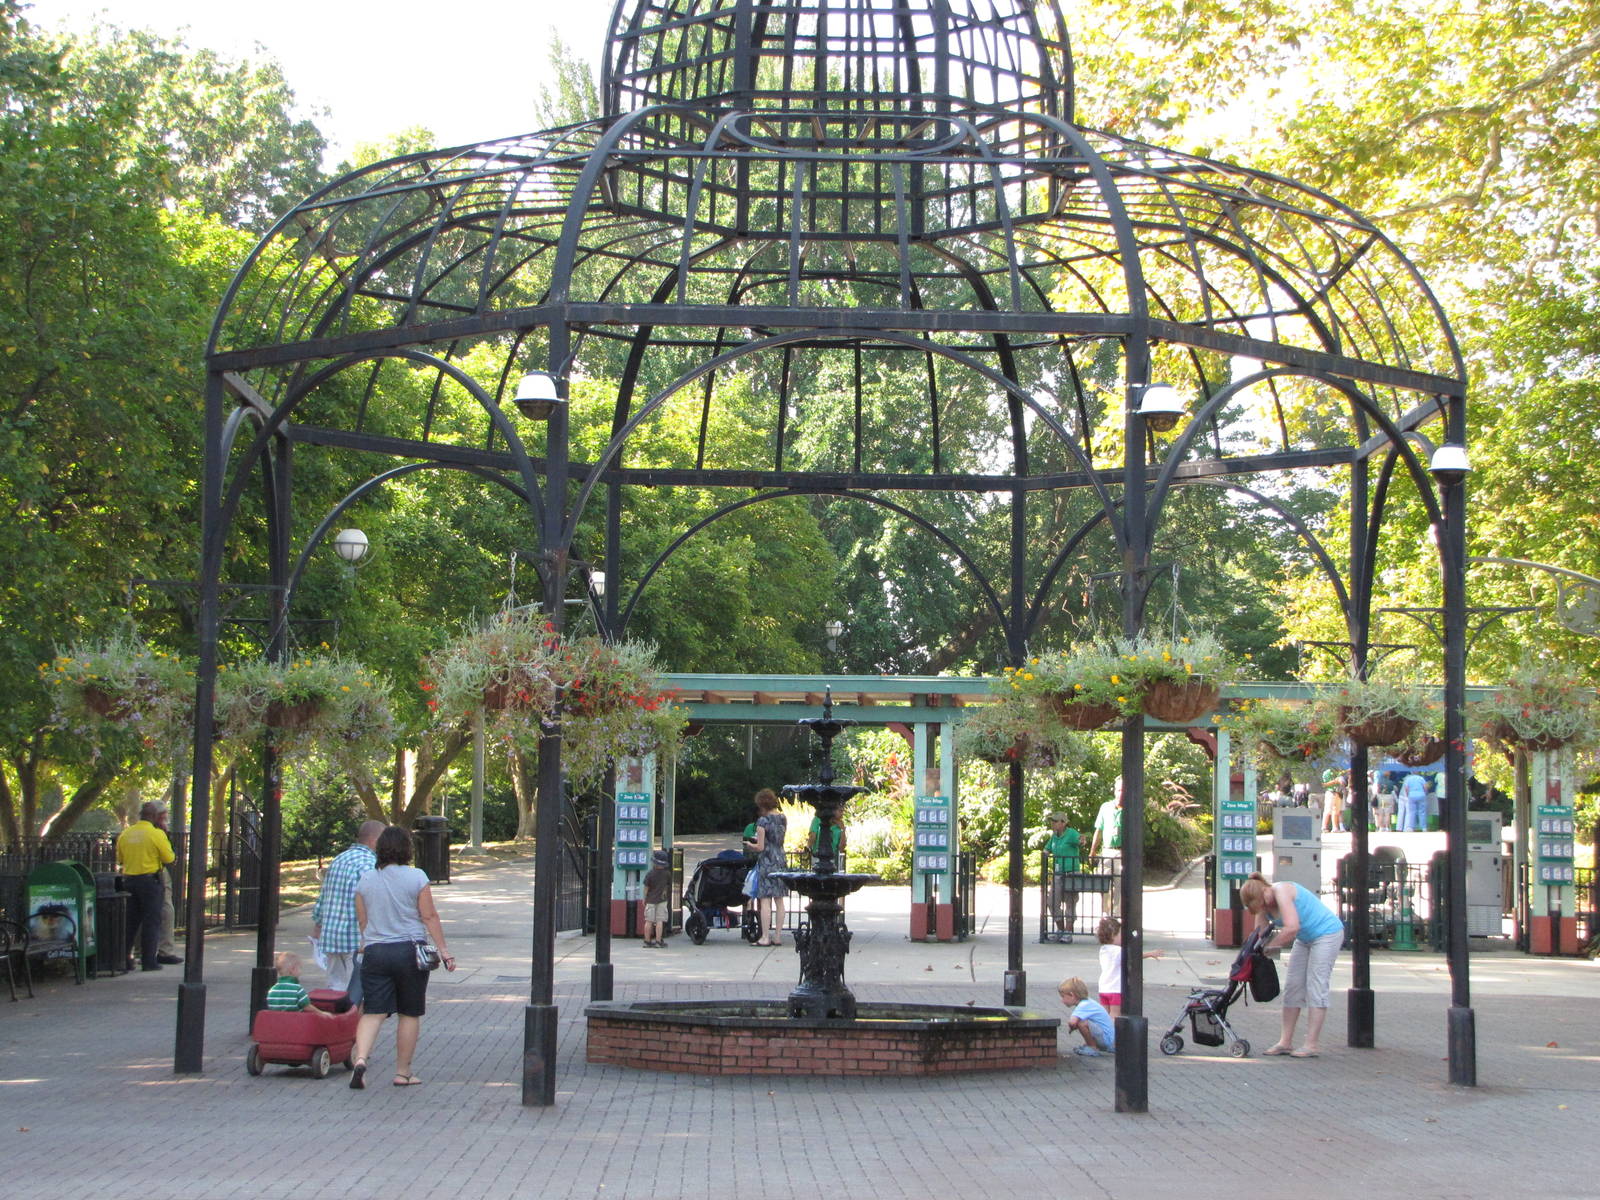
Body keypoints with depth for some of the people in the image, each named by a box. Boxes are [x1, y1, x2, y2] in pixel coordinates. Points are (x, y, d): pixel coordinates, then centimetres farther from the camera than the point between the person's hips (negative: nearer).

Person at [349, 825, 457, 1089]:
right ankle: (403, 1072, 12)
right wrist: (443, 950, -1)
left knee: (373, 1012, 1)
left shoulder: (365, 880, 6)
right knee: (410, 1014, 8)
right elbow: (429, 917, -5)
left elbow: (362, 921, 12)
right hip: (409, 949, -3)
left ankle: (360, 1059, -22)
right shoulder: (416, 877, -4)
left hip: (374, 952, 3)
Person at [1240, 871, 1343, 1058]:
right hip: (1305, 939, 9)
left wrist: (1267, 945, -30)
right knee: (1292, 986, 4)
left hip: (1327, 932, -9)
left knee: (1315, 987, -12)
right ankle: (1285, 1042, 6)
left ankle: (1312, 1044, -12)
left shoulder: (1282, 892, -27)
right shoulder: (1264, 906, -1)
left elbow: (1292, 928, -37)